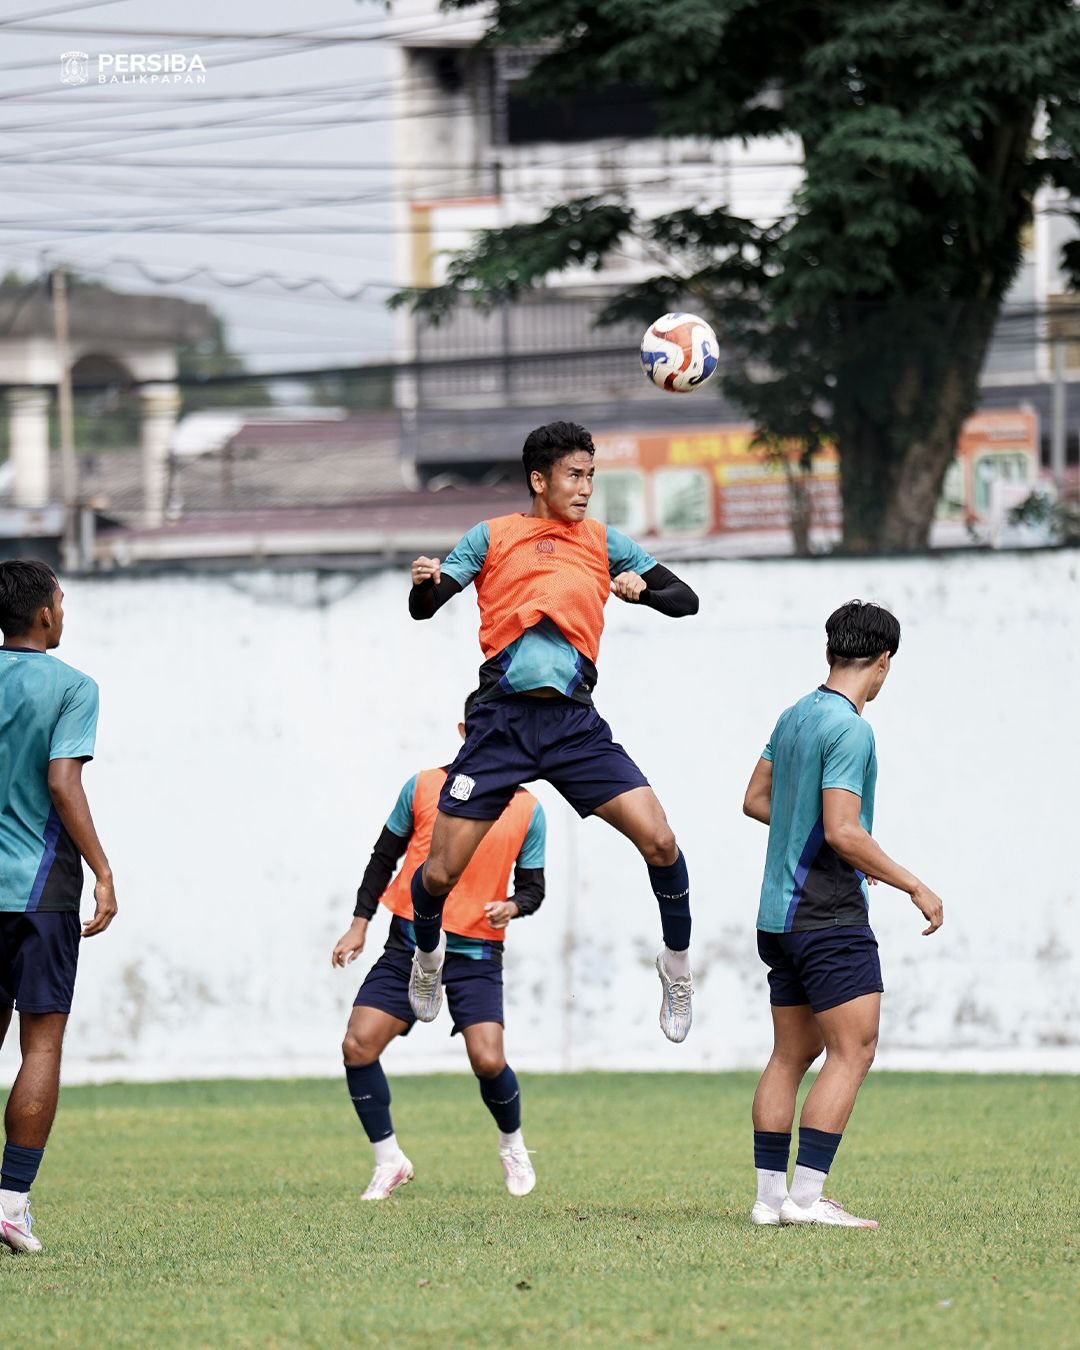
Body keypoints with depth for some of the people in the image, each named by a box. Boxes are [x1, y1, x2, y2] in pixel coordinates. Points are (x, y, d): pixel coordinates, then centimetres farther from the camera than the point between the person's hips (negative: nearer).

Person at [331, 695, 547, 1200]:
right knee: (358, 1046, -10)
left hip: (476, 953, -1)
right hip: (409, 944, 1)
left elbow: (532, 885, 9)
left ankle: (512, 1146, 16)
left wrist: (513, 906, -14)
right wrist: (360, 923, 7)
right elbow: (384, 856, 11)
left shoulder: (527, 809, 2)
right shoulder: (423, 787, 3)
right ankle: (390, 1162, 7)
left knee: (488, 1061, -16)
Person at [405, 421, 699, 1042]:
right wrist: (424, 583, -20)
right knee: (440, 873, -2)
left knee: (660, 839, -15)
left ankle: (677, 963, 8)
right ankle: (428, 954, 31)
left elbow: (685, 600, 10)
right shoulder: (492, 537, 8)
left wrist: (642, 587, -12)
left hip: (576, 723, 1)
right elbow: (425, 607, 4)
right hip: (503, 718, -1)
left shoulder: (605, 542, 13)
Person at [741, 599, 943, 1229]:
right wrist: (915, 886, -12)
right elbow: (843, 833, -20)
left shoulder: (793, 717, 12)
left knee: (792, 1054, 12)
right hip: (831, 918, -9)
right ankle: (806, 1196, -14)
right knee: (853, 1051, -8)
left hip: (780, 917, 9)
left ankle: (770, 1194, 12)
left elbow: (755, 800, 23)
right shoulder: (849, 729, -15)